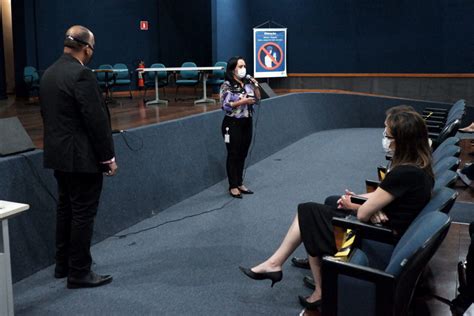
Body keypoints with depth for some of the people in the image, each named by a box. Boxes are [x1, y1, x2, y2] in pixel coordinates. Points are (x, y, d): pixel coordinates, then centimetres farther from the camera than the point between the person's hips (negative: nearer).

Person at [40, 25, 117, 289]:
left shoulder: (49, 73, 10)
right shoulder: (82, 75, -18)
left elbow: (49, 114, 15)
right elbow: (96, 119, -20)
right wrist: (108, 156, -13)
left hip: (58, 154, 9)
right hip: (82, 157, -9)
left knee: (66, 209, 18)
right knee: (83, 214, 0)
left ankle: (64, 265, 29)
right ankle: (79, 273, 8)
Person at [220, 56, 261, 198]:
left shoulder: (248, 83, 6)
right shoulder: (227, 86, -12)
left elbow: (257, 99, 12)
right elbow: (225, 106, -18)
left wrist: (255, 86, -4)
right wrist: (243, 101, -21)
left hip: (247, 122, 6)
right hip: (233, 124, -6)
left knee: (243, 155, 12)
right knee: (233, 155, 2)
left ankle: (240, 183, 23)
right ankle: (233, 186, 11)